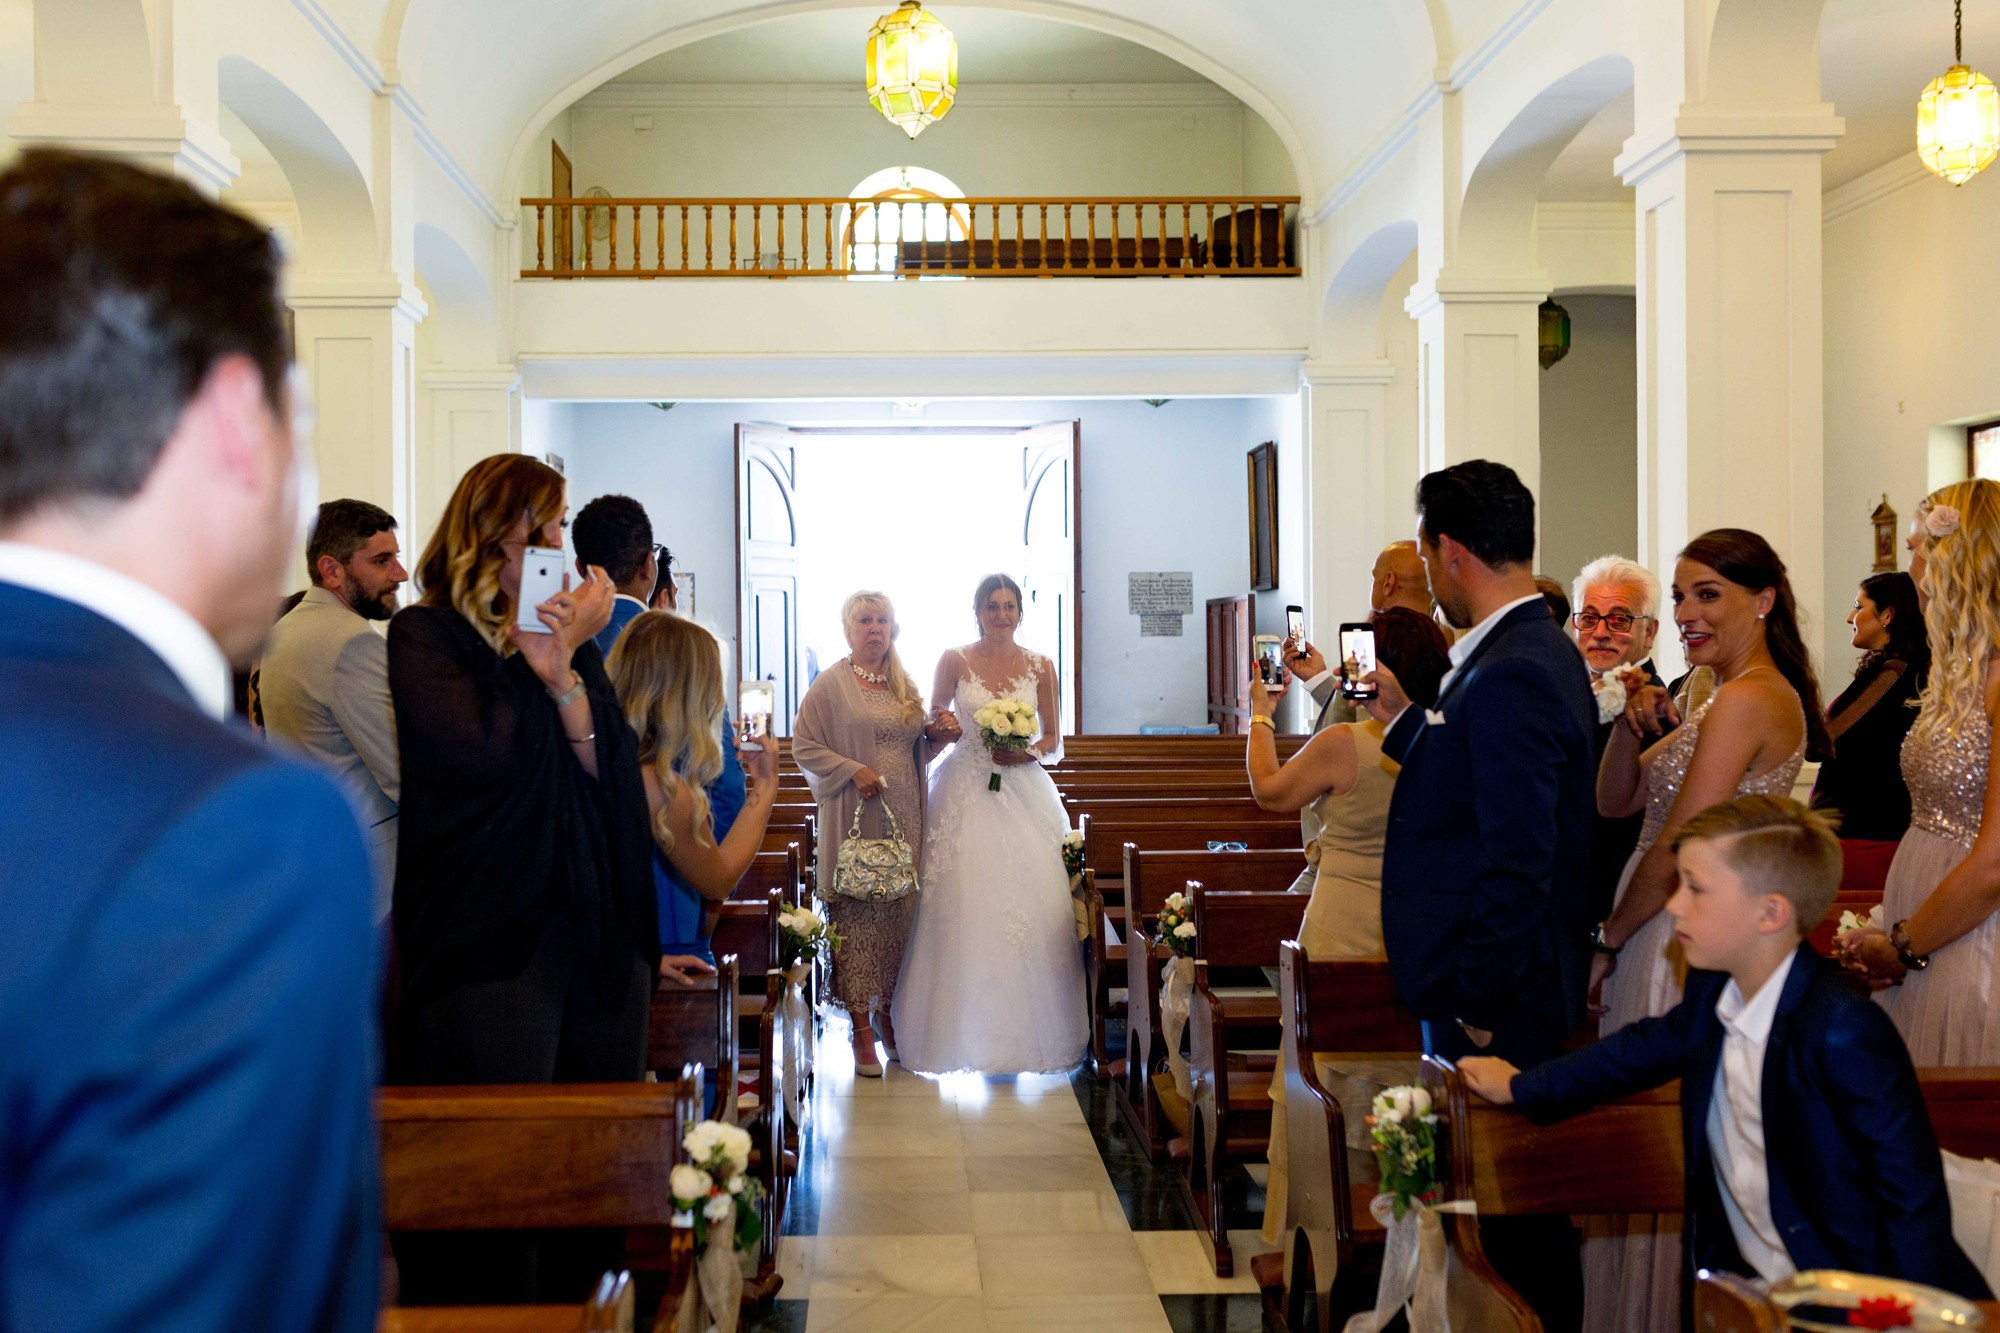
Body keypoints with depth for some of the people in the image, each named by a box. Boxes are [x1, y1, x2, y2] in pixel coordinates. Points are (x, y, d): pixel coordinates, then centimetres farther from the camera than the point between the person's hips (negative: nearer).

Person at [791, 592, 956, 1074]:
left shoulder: (905, 686, 15)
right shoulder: (831, 683, -2)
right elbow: (803, 745, -5)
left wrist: (936, 733, 4)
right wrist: (853, 770, -15)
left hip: (904, 817, 5)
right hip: (855, 817, -5)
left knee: (901, 912, 5)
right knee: (857, 914, -6)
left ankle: (888, 1016, 19)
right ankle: (862, 1030, -1)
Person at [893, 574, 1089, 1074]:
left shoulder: (1039, 667, 7)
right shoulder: (954, 660, 4)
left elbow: (1054, 740, 12)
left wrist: (1029, 752, -7)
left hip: (1025, 793, 1)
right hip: (966, 793, -1)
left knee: (1032, 904, -6)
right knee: (966, 907, -7)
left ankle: (1025, 1030, 5)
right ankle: (974, 1030, 4)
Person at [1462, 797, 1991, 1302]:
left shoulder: (1845, 1035, -24)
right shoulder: (1714, 992, 2)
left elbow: (1912, 1198, -22)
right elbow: (1647, 1047, 23)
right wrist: (1521, 1087, 32)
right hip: (1748, 1285, 7)